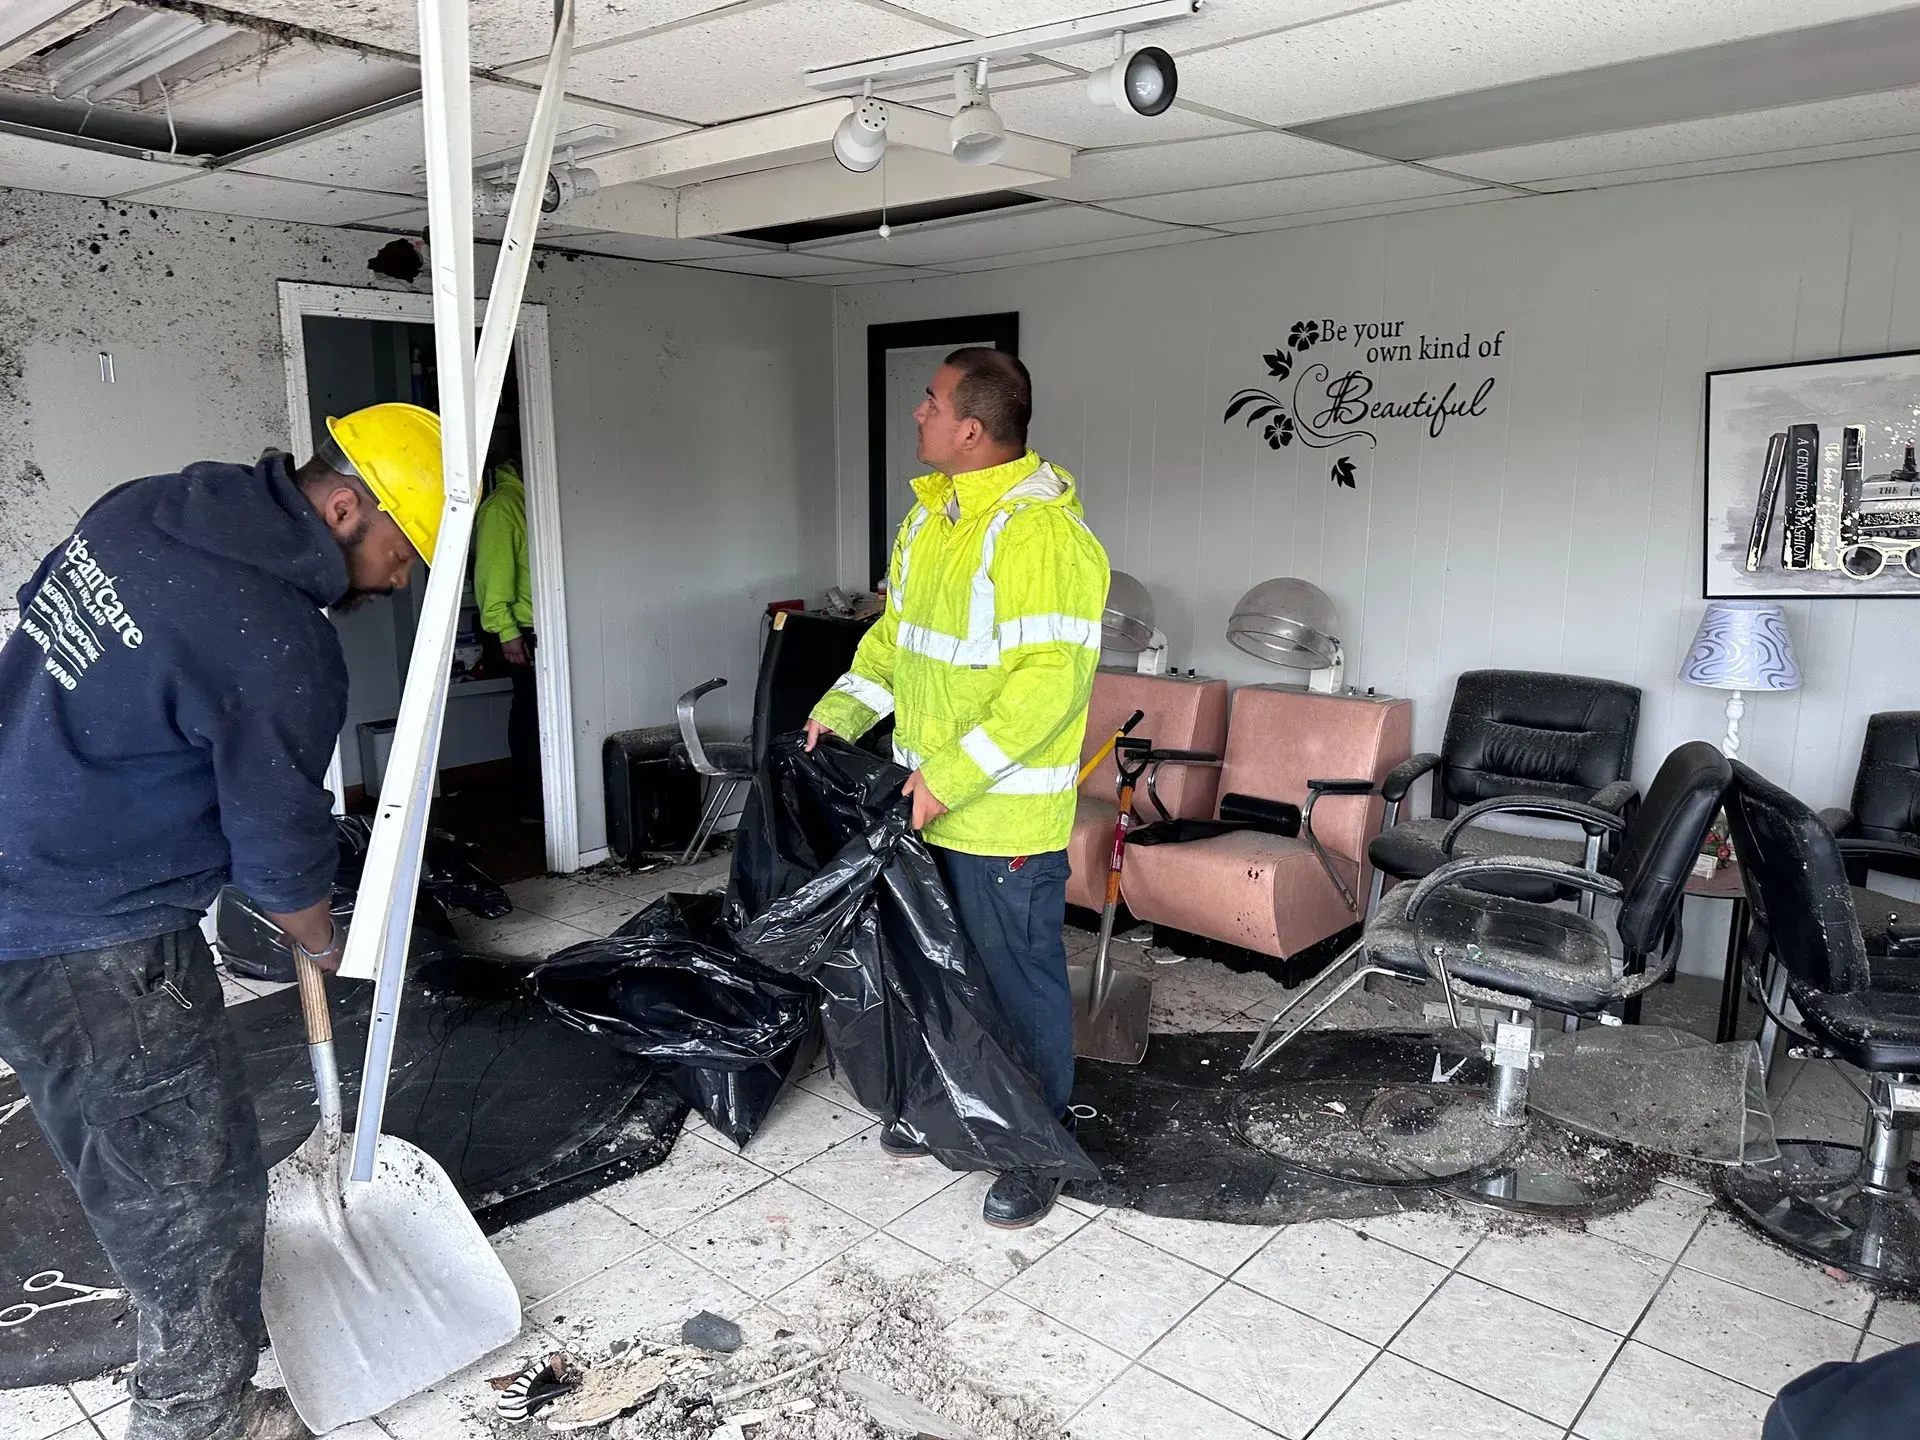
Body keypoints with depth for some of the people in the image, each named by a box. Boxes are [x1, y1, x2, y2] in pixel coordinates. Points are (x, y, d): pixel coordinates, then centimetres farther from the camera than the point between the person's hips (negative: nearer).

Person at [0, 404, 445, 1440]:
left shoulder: (146, 504, 0)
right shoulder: (281, 653, -27)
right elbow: (282, 857, -15)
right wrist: (322, 943, 6)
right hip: (90, 949, -10)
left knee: (135, 1157, 28)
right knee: (195, 1187, 6)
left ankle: (196, 1323, 50)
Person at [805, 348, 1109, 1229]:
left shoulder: (1041, 532, -21)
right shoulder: (931, 516, 9)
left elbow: (1050, 680, -27)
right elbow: (895, 632, 18)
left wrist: (951, 776, -25)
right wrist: (839, 716, 8)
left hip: (1005, 815, -9)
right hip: (929, 801, 9)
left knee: (1021, 979, 7)